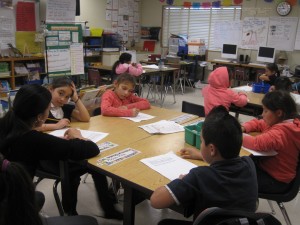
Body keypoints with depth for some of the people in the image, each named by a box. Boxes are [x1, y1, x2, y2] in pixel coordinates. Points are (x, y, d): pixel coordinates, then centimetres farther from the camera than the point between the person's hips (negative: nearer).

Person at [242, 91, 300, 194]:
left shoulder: (282, 131, -31)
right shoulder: (280, 121, -1)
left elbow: (257, 143, -42)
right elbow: (257, 123, 10)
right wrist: (242, 128, -10)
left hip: (275, 180, -9)